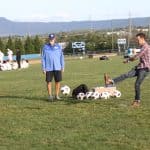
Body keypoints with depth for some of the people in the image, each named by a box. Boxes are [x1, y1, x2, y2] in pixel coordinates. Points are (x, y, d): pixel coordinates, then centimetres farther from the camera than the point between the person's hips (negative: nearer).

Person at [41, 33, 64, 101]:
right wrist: (43, 68, -2)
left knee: (58, 81, 2)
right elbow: (43, 58, 3)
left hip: (57, 68, 1)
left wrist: (62, 67, 5)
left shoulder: (58, 46, 5)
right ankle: (50, 95, 10)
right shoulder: (45, 47, 2)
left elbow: (61, 57, 9)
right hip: (49, 68, -1)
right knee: (49, 82, 1)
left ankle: (57, 95, 12)